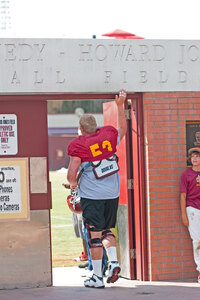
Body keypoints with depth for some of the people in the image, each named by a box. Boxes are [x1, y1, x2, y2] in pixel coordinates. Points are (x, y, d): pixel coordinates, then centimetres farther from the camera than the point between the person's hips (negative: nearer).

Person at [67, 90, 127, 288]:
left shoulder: (79, 145, -11)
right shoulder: (109, 135, 2)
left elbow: (71, 174, -13)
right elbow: (123, 129, 26)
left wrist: (74, 184, 9)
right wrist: (120, 106, 31)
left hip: (91, 196, -5)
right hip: (112, 194, 5)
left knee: (95, 234, -1)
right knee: (107, 230, 20)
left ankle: (97, 277, 1)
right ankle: (113, 261, 0)